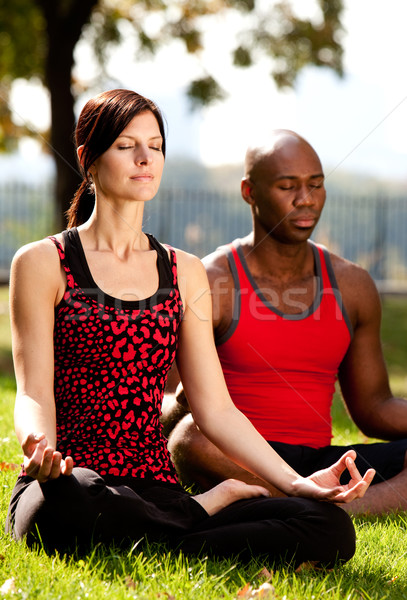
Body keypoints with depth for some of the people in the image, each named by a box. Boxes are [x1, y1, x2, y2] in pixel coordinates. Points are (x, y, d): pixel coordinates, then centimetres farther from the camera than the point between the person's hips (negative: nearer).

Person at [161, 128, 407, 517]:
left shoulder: (351, 285, 12)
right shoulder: (207, 283, -3)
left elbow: (373, 408, 17)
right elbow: (166, 405, -4)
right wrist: (183, 405, -29)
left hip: (317, 464, 4)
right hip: (233, 465, -4)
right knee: (193, 434, -39)